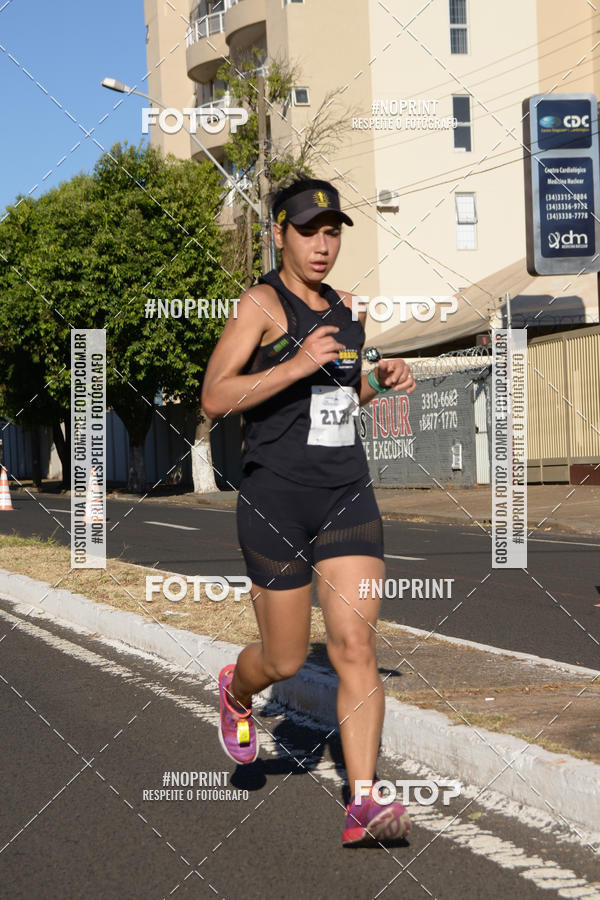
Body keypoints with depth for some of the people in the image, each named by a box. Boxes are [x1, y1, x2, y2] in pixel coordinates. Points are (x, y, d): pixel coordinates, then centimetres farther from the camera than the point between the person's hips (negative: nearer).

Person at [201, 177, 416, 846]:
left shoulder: (347, 310, 14)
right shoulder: (261, 302, -6)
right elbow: (214, 399, -15)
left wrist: (382, 380, 10)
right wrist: (295, 366, -25)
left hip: (348, 495, 5)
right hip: (275, 497, -4)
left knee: (355, 646, -8)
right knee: (284, 660, 7)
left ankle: (362, 806, -9)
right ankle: (236, 690, 43)